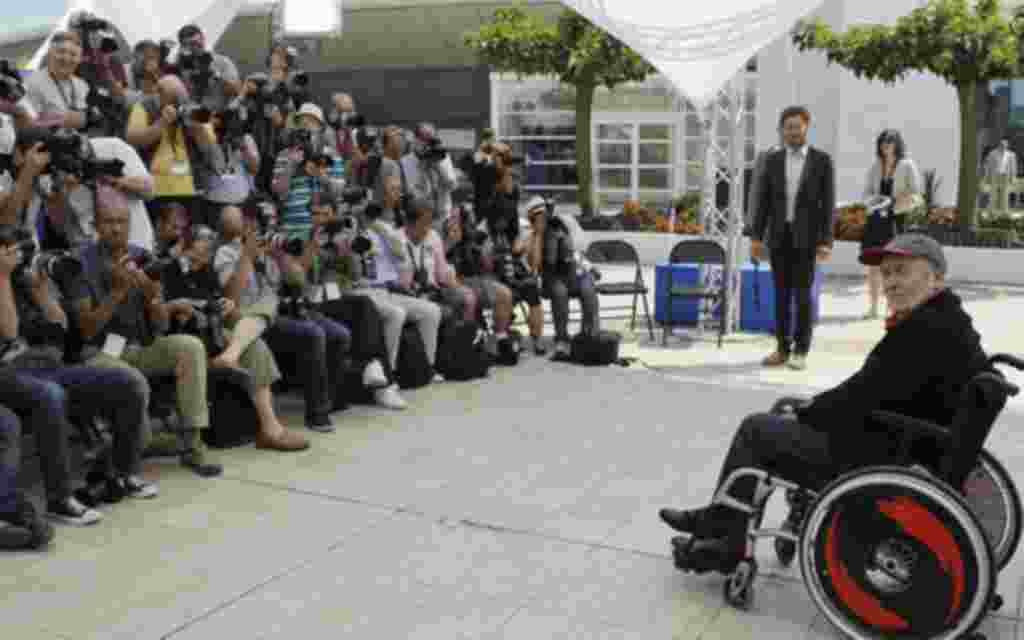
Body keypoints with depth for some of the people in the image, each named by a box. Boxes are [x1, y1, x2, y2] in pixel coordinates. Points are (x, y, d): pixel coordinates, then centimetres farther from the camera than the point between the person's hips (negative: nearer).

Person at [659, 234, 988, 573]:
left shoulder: (926, 329, -25)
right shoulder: (952, 321, 8)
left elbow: (863, 394, -25)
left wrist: (807, 413, -7)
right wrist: (814, 409, 6)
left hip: (882, 462, -10)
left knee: (755, 430, 1)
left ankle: (721, 533, 17)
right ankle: (719, 521, 25)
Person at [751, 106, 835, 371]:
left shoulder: (822, 160, -1)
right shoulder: (774, 160, 7)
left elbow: (828, 203, -5)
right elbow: (764, 200, 6)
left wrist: (826, 241, -12)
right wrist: (756, 237, -1)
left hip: (806, 236, -3)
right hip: (779, 235, 3)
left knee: (802, 294, -5)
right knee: (781, 294, 5)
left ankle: (800, 352, 3)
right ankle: (782, 349, 11)